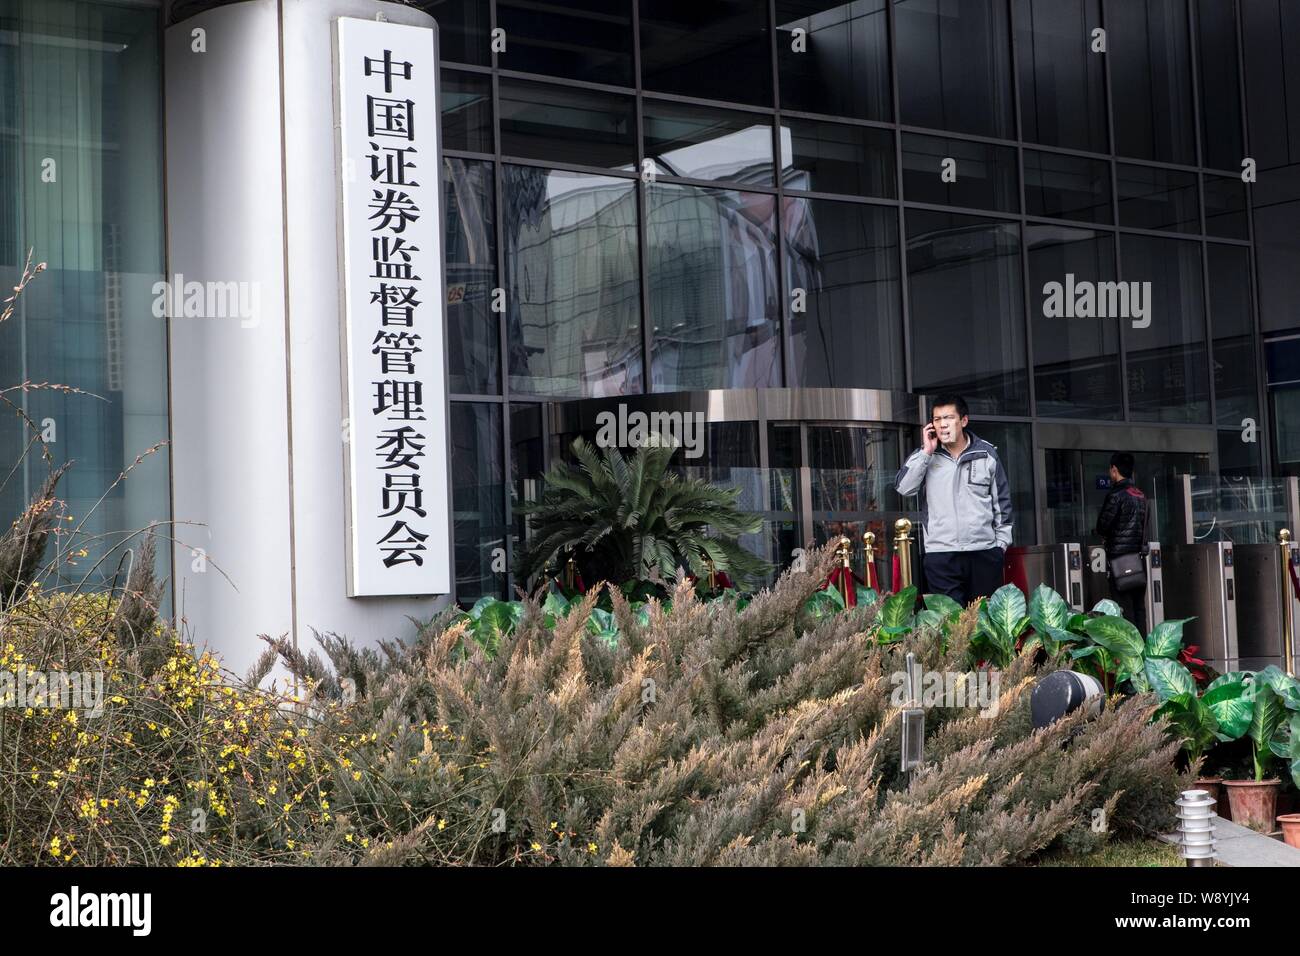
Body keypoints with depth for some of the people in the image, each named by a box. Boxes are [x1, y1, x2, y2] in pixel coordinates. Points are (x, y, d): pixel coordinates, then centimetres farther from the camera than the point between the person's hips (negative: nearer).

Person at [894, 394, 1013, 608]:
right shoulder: (924, 456, 5)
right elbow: (904, 488, -10)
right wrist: (926, 452, -12)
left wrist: (1002, 541, 8)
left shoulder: (987, 454, 6)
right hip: (940, 553, -1)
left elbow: (1001, 500, 12)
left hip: (984, 551, 1)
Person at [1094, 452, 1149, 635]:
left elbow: (1102, 526, -12)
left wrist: (1105, 535, 11)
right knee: (1139, 607, 8)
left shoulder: (1116, 495, -11)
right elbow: (1143, 525, 16)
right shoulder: (1141, 495, 11)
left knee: (1123, 609, -6)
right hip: (1139, 555, 7)